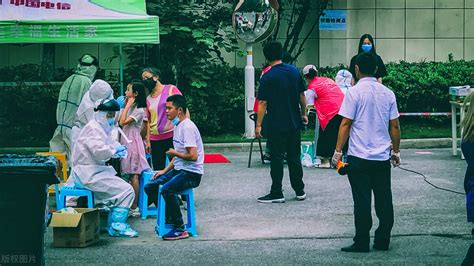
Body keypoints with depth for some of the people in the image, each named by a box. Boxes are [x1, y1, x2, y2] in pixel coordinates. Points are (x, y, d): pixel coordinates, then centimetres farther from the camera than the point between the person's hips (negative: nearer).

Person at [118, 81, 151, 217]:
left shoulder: (139, 110, -12)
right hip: (126, 141, 8)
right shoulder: (129, 107, 16)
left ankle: (134, 207, -6)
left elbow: (123, 122, -20)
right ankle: (131, 205, 10)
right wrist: (126, 105, 14)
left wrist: (127, 106, -14)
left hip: (133, 142, -8)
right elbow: (120, 122, 12)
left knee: (134, 175, -7)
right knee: (131, 175, 8)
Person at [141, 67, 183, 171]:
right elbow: (148, 121, 17)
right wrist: (148, 141, 12)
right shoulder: (148, 98, 14)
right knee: (158, 170, 5)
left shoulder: (171, 89, 0)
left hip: (172, 136, -5)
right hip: (155, 140, 5)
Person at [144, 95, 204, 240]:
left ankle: (180, 229, -20)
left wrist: (174, 153, -10)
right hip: (179, 170, 10)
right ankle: (169, 219, 13)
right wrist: (164, 171, 13)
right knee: (149, 187, 4)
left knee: (166, 189, -31)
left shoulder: (187, 127, -17)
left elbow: (193, 156, -25)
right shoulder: (178, 126, 14)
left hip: (191, 173, -10)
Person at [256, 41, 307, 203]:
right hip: (294, 123, 5)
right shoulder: (294, 71, 3)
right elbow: (302, 95, 10)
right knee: (294, 157, 14)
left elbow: (263, 103, -12)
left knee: (276, 159, 1)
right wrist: (303, 114, 22)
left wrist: (258, 125, -8)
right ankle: (300, 191, 19)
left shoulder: (267, 77, -11)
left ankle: (276, 193, 4)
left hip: (276, 125, -5)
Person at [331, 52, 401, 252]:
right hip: (383, 157, 4)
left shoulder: (354, 93, -8)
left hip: (359, 157, -4)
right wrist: (396, 151, 18)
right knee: (384, 201, 10)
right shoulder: (388, 93, 6)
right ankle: (383, 241, 15)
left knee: (362, 202, 0)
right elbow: (394, 126, 9)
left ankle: (362, 242, 3)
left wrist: (338, 151, -2)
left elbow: (346, 124, -9)